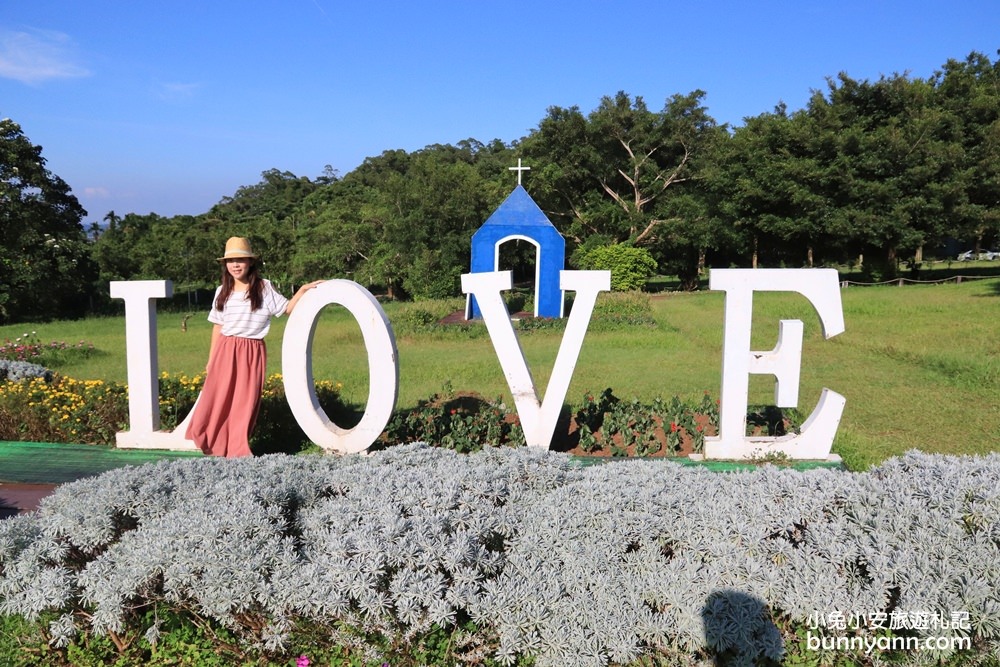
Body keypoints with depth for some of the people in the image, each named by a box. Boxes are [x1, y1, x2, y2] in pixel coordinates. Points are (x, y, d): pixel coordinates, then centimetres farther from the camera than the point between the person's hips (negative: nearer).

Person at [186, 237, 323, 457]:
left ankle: (238, 451, 14)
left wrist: (303, 289, -7)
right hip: (225, 352, 2)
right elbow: (218, 327, 15)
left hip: (252, 353, -2)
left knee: (245, 404, 1)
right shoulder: (222, 291, 10)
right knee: (216, 401, -2)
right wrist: (211, 360, 14)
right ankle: (216, 449, 14)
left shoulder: (264, 287, 1)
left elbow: (287, 309, 6)